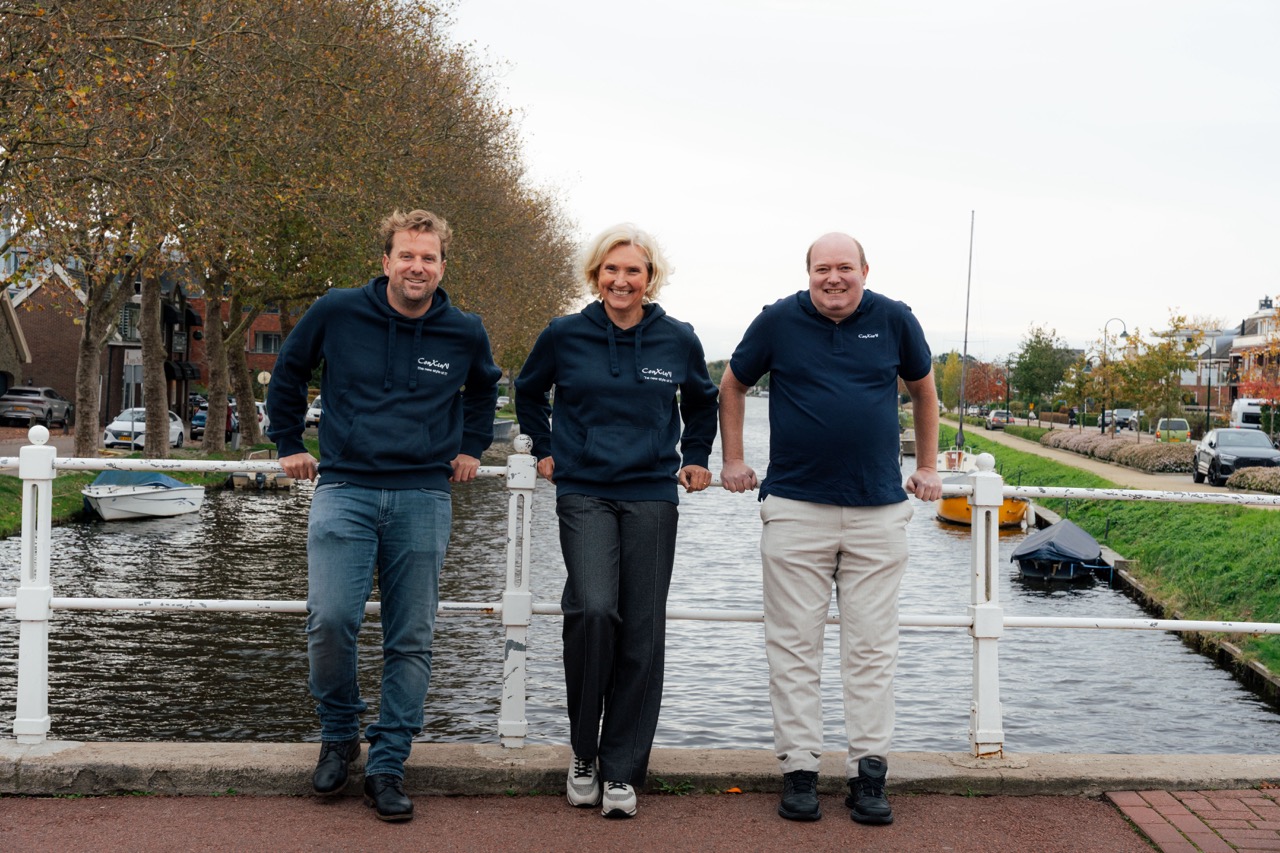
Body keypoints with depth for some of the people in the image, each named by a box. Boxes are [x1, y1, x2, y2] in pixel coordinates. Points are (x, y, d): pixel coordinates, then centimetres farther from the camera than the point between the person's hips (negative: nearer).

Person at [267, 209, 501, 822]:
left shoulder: (464, 333, 4)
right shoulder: (336, 313, -1)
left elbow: (484, 388, 27)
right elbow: (287, 373, 16)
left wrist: (471, 448, 21)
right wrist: (289, 444, 16)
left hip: (424, 500, 2)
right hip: (344, 490, -1)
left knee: (411, 640, 3)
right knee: (330, 619, -15)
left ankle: (387, 766, 14)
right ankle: (339, 733, 12)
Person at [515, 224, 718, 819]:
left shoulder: (678, 340, 4)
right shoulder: (564, 335, 1)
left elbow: (702, 401, 25)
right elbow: (528, 392, 21)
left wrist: (695, 457, 19)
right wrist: (546, 450, 15)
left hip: (652, 496, 2)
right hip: (584, 495, -1)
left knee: (642, 633, 0)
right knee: (593, 609, -20)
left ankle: (622, 769, 13)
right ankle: (583, 753, 1)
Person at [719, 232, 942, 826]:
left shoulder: (894, 320, 4)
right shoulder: (778, 321, 2)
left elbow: (924, 389, 20)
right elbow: (732, 387, 15)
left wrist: (926, 468, 18)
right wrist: (732, 461, 11)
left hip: (879, 510, 1)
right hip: (795, 508, -1)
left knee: (872, 648, 4)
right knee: (794, 646, 2)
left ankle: (868, 772, 12)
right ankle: (798, 771, 11)